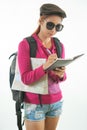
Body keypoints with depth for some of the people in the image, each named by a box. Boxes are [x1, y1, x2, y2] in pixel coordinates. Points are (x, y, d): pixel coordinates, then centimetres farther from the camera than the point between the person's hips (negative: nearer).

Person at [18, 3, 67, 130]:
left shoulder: (60, 46, 2)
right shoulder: (25, 44, -13)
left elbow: (62, 76, 3)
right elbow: (25, 78, -17)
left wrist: (61, 75, -20)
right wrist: (45, 67, -33)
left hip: (56, 101, 5)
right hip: (35, 103, -4)